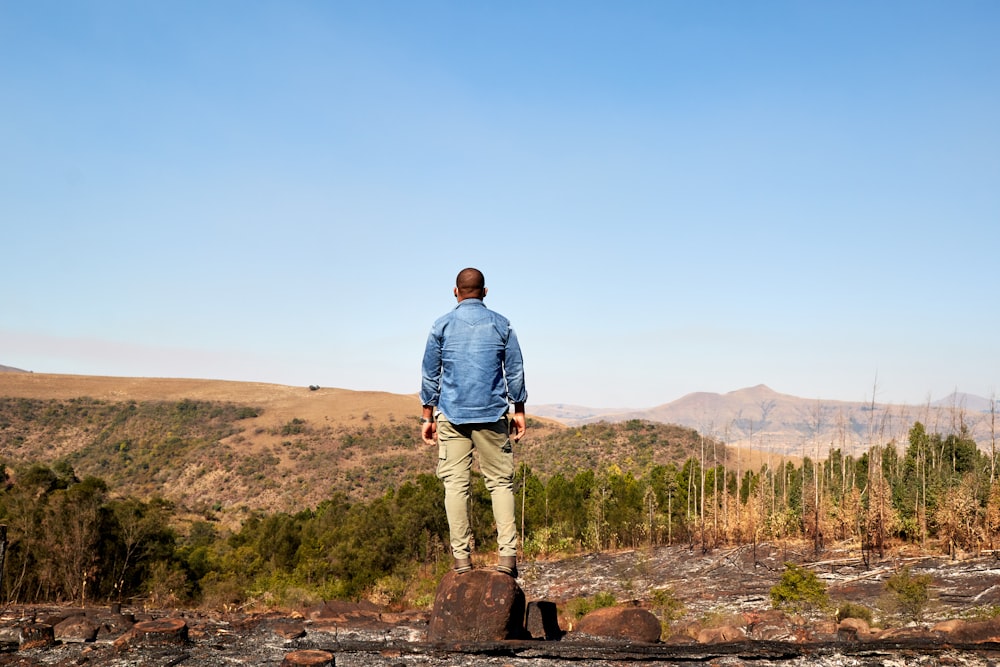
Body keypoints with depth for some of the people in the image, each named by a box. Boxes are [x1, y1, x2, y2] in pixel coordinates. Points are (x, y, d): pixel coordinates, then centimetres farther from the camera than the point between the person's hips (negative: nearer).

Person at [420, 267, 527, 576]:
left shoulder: (442, 326, 4)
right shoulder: (501, 324, 5)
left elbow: (430, 374, 5)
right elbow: (515, 371, 6)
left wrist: (428, 416, 11)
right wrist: (519, 410, 13)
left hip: (452, 414, 0)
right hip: (492, 413, 0)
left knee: (455, 482, 3)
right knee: (500, 481, 4)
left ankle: (462, 556, 0)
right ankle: (507, 553, -6)